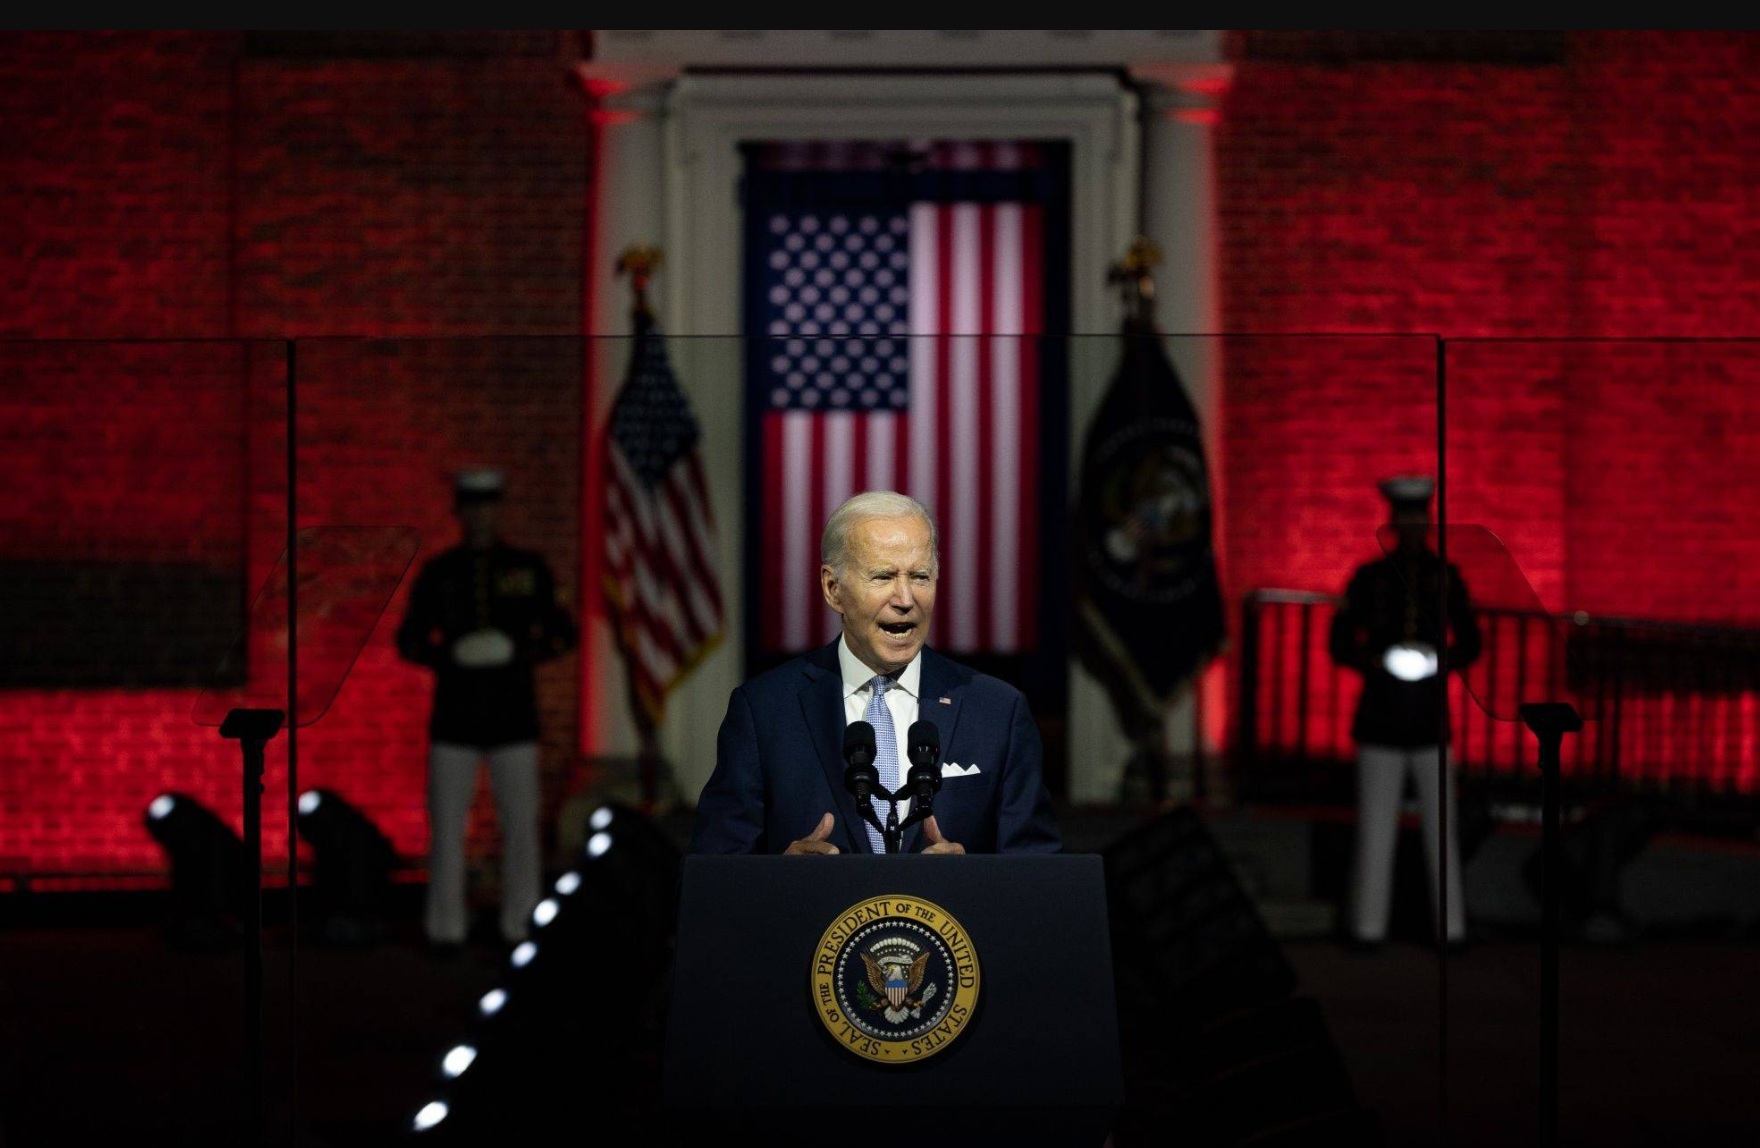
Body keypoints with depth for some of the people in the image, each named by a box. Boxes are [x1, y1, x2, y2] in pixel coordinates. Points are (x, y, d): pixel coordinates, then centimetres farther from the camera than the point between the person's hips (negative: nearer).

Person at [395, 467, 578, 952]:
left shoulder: (530, 569, 2)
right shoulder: (436, 572, 2)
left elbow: (565, 634, 5)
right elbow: (408, 641, 7)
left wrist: (523, 653, -16)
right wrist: (444, 656, -15)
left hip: (514, 719, 0)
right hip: (453, 718, 0)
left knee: (520, 825, -2)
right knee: (446, 826, -3)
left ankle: (520, 929, 8)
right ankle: (445, 930, 7)